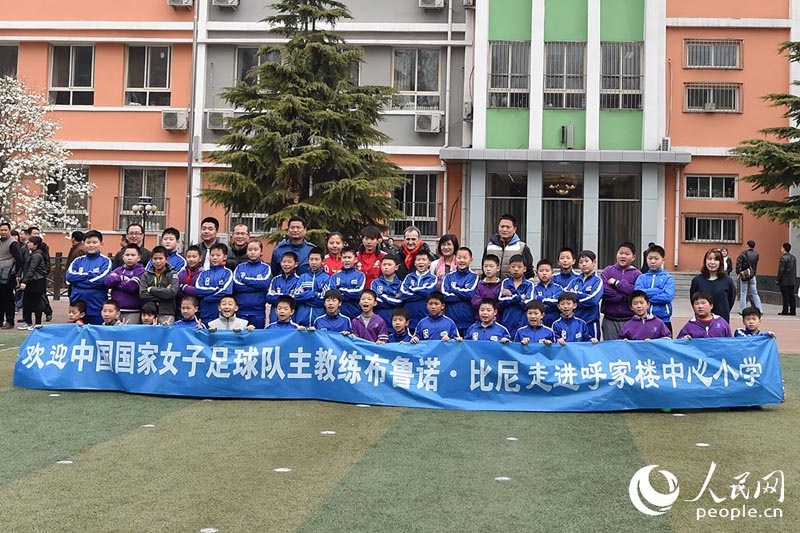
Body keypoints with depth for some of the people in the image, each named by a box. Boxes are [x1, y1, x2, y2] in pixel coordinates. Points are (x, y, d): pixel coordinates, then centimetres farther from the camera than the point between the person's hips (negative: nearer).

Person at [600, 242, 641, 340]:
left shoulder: (637, 274, 3)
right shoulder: (608, 270, 6)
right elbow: (603, 290, -9)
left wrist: (617, 283, -10)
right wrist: (624, 297, -12)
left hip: (630, 320, -1)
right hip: (610, 320, 1)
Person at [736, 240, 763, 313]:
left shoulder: (743, 253, -9)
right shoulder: (756, 254, 4)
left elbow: (738, 262, -18)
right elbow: (756, 265, 8)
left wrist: (738, 272, -13)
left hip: (744, 275, -3)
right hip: (753, 276, 3)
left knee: (743, 294, 3)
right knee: (754, 293, 11)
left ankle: (743, 310, 0)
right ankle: (760, 310, 9)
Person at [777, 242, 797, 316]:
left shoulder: (783, 258, -13)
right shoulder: (793, 257, 11)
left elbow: (781, 270, -15)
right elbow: (795, 270, 14)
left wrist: (778, 280, -10)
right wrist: (794, 278, 19)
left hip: (784, 281, -7)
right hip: (792, 281, 7)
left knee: (785, 296, -4)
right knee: (791, 296, 8)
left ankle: (785, 311, -2)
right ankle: (792, 311, 9)